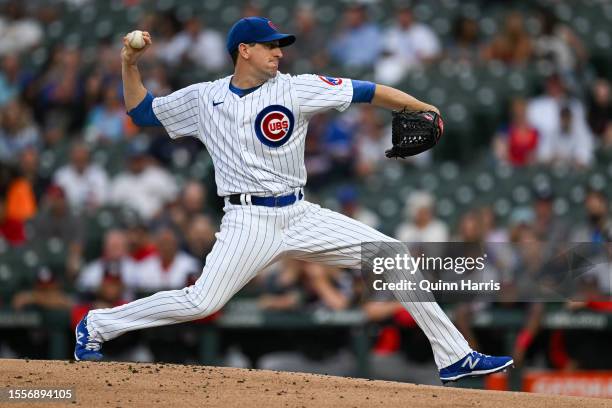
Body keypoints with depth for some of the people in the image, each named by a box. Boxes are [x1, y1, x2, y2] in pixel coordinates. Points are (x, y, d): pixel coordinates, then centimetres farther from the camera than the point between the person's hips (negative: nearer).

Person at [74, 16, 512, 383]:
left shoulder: (295, 89, 1)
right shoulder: (204, 98, 4)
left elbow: (365, 91, -5)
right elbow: (142, 111, 14)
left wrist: (422, 107, -18)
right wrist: (130, 65, -1)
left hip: (302, 216, 3)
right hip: (249, 222, -2)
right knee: (201, 302, -19)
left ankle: (454, 356, 1)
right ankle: (96, 326, 0)